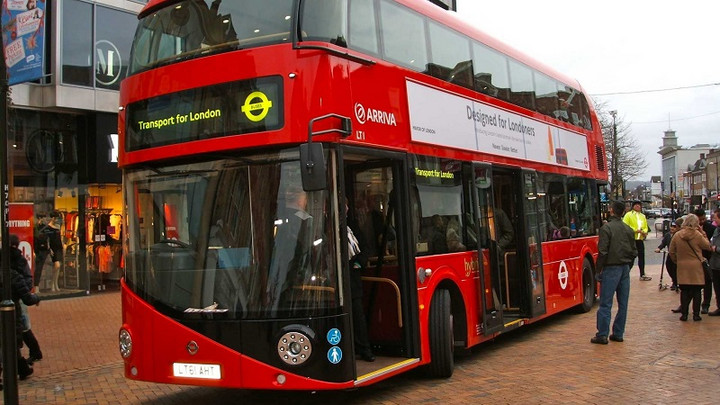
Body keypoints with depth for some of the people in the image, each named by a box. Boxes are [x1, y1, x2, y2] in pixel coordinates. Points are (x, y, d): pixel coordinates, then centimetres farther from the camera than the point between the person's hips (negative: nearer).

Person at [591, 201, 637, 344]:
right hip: (625, 268, 6)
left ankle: (602, 335, -4)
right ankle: (618, 334, 14)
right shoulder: (629, 230, 10)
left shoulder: (606, 228, -11)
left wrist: (599, 270, -8)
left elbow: (603, 251, -14)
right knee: (623, 303, 10)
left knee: (605, 303, -4)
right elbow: (634, 251, 13)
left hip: (611, 268, -6)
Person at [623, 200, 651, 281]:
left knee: (641, 257, 11)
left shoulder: (643, 216, 16)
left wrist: (644, 232, -4)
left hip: (640, 239, 6)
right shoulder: (628, 215, -3)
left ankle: (642, 275, 19)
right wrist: (635, 230, -18)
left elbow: (646, 227, 18)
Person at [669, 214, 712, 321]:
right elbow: (707, 246, 2)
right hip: (696, 267, -2)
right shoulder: (697, 235, -12)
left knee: (684, 291, 9)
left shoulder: (677, 235, -3)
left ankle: (684, 314, 9)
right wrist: (702, 233, 4)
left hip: (682, 268, 2)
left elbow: (672, 252, 4)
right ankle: (696, 314, 10)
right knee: (696, 291, 7)